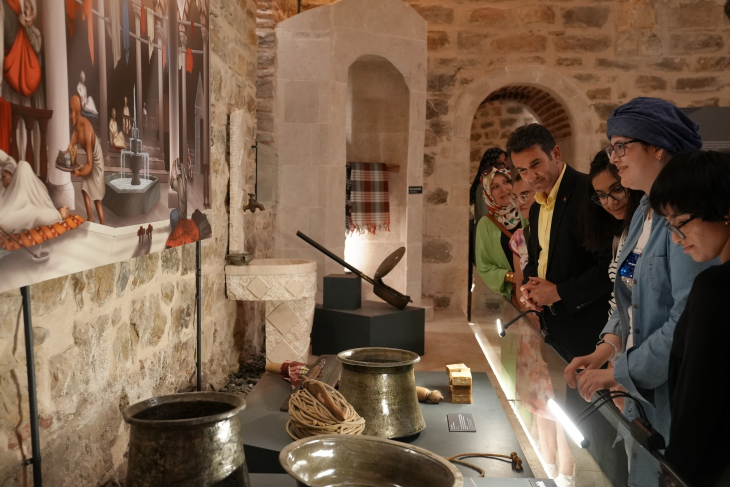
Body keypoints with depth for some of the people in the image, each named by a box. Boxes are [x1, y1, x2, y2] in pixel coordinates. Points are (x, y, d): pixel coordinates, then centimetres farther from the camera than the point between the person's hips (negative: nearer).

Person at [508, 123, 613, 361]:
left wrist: (559, 292, -16)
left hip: (588, 324, -7)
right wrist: (528, 286, 2)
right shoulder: (537, 208, 11)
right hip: (553, 324, 7)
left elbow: (609, 264, -21)